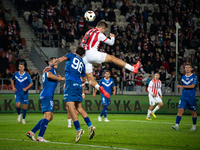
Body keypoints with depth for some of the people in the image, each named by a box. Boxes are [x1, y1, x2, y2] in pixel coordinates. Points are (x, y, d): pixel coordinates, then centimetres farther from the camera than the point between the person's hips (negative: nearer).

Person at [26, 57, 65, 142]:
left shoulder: (47, 69, 28)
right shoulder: (50, 68, -2)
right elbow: (49, 75, -25)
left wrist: (57, 79, 26)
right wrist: (60, 78, -19)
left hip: (45, 96, 11)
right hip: (47, 96, -11)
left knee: (50, 117, 13)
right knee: (48, 115, -18)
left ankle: (31, 132, 11)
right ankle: (40, 137, -24)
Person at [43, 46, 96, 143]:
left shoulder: (71, 56, 12)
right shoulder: (83, 64, 24)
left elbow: (61, 59, -6)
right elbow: (84, 80, 28)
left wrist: (50, 66, -8)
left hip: (70, 83, -6)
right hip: (78, 85, 6)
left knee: (70, 107, -11)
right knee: (79, 108, 15)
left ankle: (78, 129, -20)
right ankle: (90, 126, 5)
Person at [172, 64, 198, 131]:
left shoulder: (194, 77, -4)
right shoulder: (183, 77, 11)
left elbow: (192, 86, -17)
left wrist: (182, 86, -20)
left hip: (191, 97, -3)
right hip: (183, 97, 3)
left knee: (193, 112, 5)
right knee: (180, 110, -10)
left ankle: (194, 126, 22)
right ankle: (176, 125, -16)